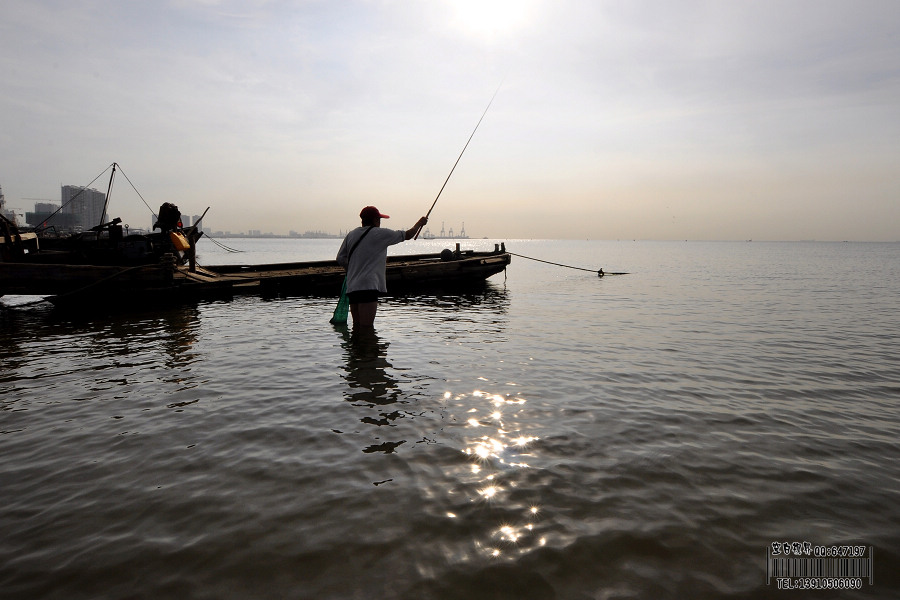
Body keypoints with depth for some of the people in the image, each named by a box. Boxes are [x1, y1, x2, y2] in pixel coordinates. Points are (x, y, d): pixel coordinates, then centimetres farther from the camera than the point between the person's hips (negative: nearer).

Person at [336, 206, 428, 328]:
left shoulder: (351, 235, 13)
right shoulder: (381, 234, -2)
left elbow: (340, 259, 15)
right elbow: (408, 235, 9)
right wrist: (420, 223, 26)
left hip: (352, 287, 7)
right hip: (368, 287, -7)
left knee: (357, 326, 13)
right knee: (366, 327, -9)